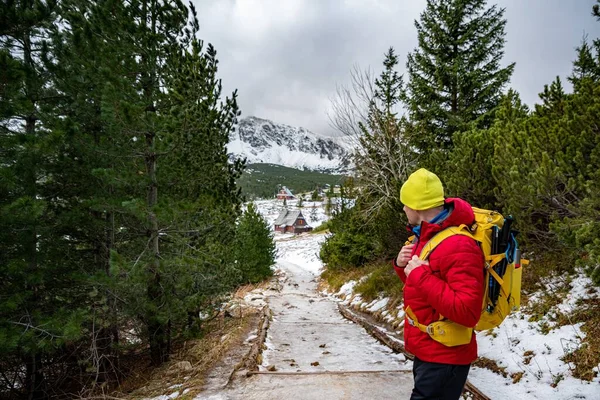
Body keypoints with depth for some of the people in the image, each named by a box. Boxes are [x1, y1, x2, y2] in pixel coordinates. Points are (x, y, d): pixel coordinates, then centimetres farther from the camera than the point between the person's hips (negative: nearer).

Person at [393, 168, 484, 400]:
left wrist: (421, 275, -28)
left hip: (444, 359, -10)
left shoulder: (458, 246, -24)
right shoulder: (426, 237, 6)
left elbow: (467, 312, -30)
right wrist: (402, 266, -2)